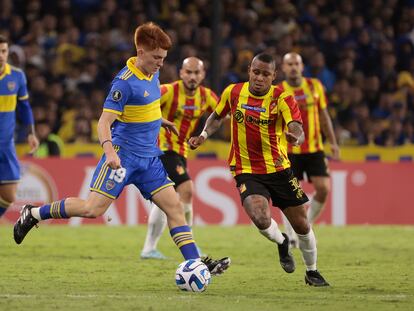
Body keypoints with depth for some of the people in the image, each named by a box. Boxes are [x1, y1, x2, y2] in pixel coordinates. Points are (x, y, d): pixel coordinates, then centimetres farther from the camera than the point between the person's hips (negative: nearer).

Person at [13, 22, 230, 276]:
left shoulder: (152, 74, 7)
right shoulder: (125, 82, -17)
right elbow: (104, 123, -21)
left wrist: (162, 121, 35)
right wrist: (109, 150, -36)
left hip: (149, 158, 8)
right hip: (123, 156, -8)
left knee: (174, 206, -2)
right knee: (93, 208, -12)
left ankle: (197, 263, -3)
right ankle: (33, 214, 6)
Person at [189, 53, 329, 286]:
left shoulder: (282, 98, -12)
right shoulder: (233, 92, -4)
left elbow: (298, 130, -27)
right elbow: (218, 117, 17)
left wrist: (295, 137, -49)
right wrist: (204, 135, 1)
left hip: (279, 169, 0)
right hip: (246, 171, 0)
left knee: (302, 225, 6)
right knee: (261, 219, -26)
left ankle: (312, 271, 33)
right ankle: (281, 243, 11)